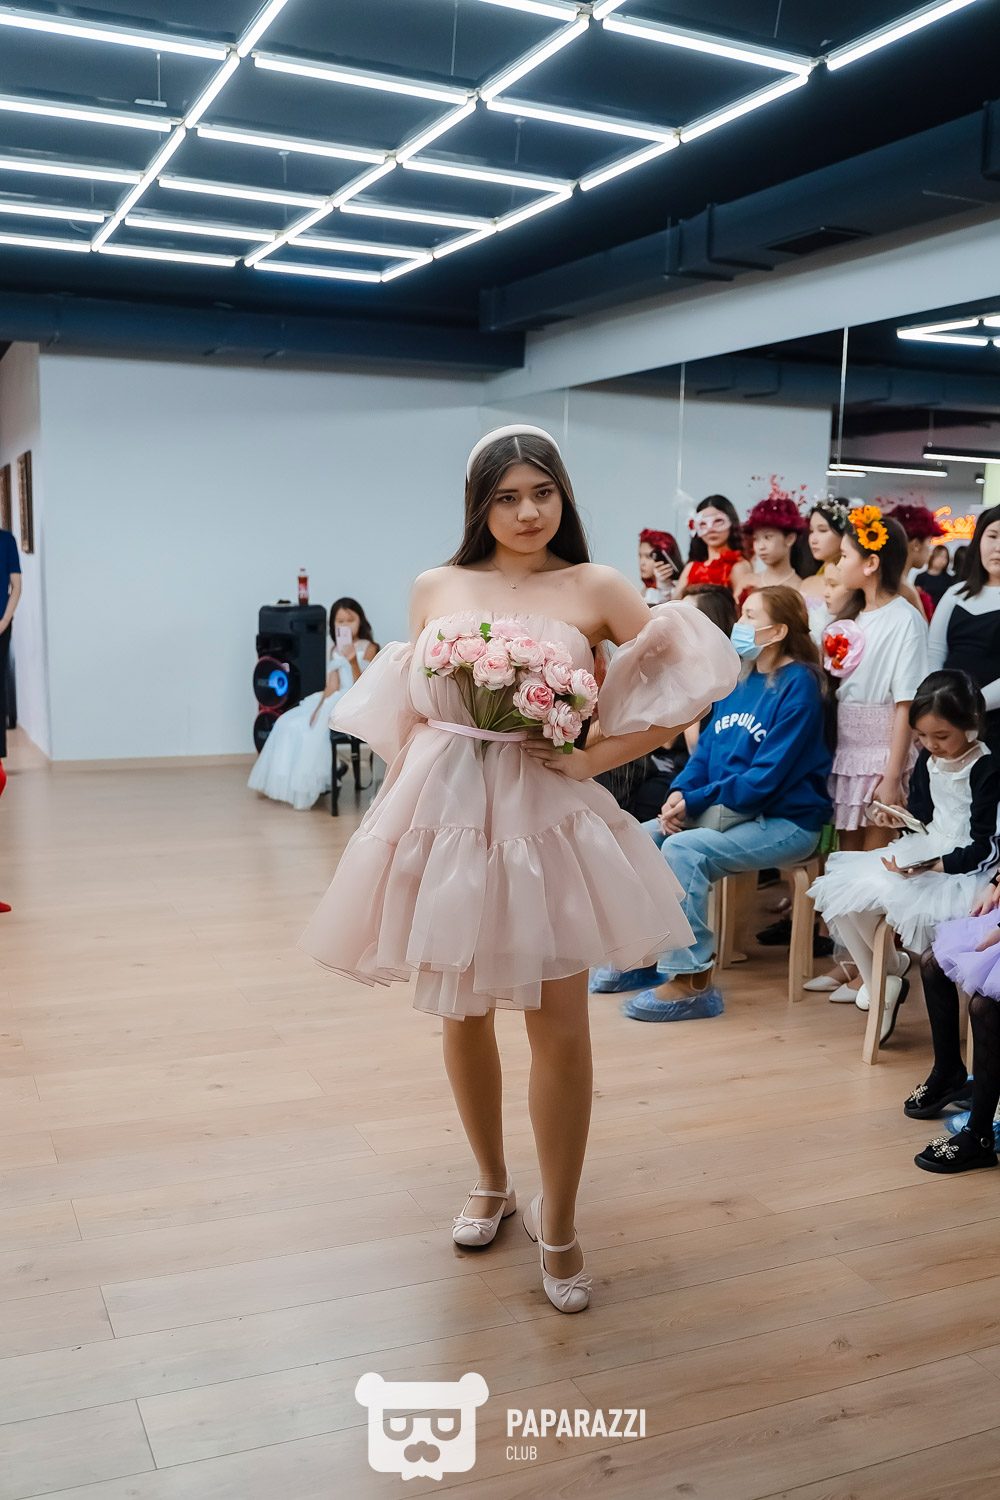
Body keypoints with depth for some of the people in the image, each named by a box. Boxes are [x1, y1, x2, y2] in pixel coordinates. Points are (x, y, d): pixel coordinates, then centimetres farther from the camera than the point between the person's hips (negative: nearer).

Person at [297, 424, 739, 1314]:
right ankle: (491, 1184, 36)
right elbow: (409, 710, 13)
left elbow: (689, 682, -2)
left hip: (547, 816, -2)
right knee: (461, 1013, 12)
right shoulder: (436, 589, 7)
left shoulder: (592, 588, 0)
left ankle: (557, 1222, 17)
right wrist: (400, 803, 9)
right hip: (444, 812, 3)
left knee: (560, 1024, -3)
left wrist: (603, 753, -6)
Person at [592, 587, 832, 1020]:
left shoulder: (797, 686, -14)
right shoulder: (740, 679, 11)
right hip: (725, 812, 8)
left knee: (682, 850, -29)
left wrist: (696, 802, -19)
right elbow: (707, 748, 13)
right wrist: (680, 793, -7)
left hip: (785, 821, -8)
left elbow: (766, 776, -20)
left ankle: (691, 981, -22)